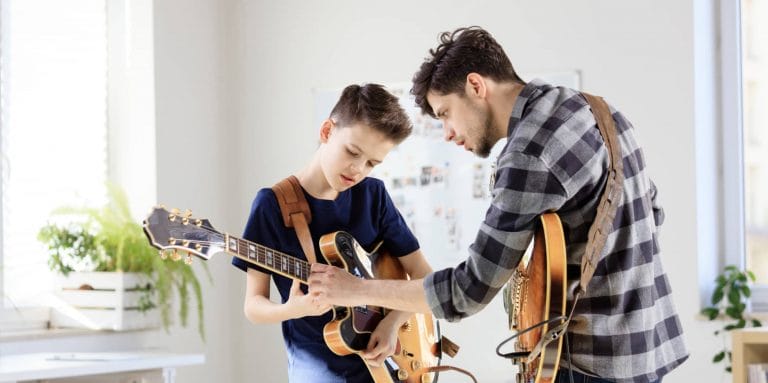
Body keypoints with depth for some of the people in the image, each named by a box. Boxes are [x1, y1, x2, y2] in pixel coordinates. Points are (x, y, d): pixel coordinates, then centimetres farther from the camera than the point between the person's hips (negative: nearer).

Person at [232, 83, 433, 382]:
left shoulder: (373, 195, 5)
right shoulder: (273, 203, -6)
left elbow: (422, 274, 8)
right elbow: (254, 304, -6)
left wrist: (393, 322, -9)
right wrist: (294, 308, -26)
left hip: (381, 355, 3)